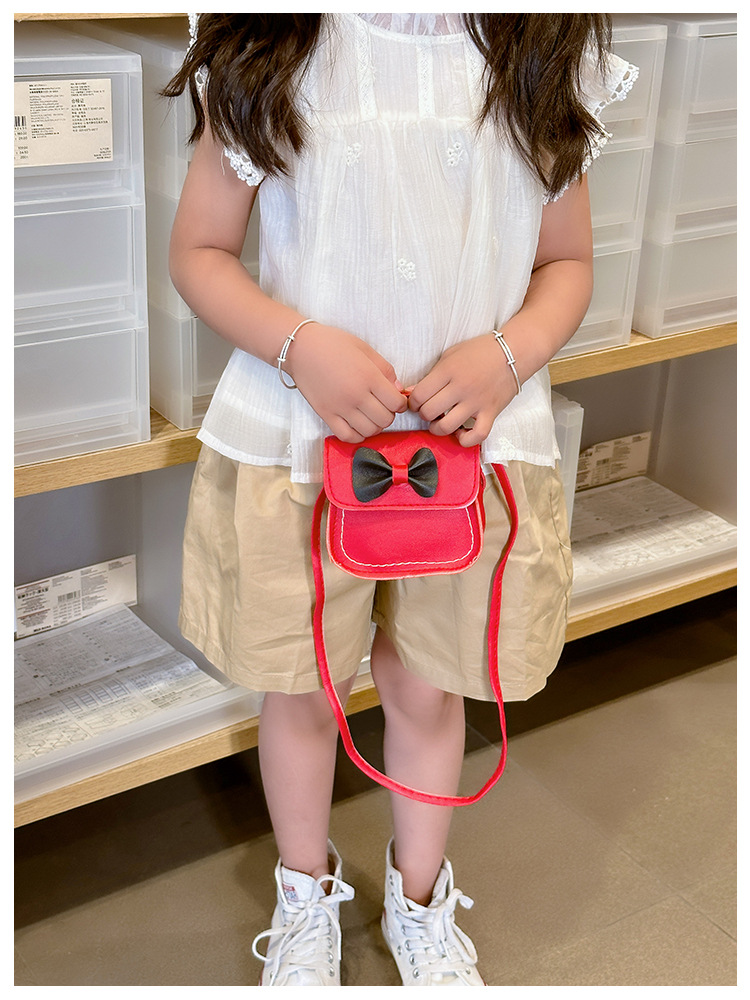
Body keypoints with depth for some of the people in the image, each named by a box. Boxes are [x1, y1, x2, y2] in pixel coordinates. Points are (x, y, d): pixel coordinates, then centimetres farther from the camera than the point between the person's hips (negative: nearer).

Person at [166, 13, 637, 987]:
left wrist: (510, 352, -15)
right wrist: (301, 345, -20)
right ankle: (308, 897, 45)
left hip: (472, 441, 1)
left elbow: (567, 264, 6)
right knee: (300, 689, 16)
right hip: (296, 439, -1)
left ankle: (420, 901, 46)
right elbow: (199, 253, -2)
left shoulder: (549, 55, -1)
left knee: (427, 686, 18)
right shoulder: (268, 51, -6)